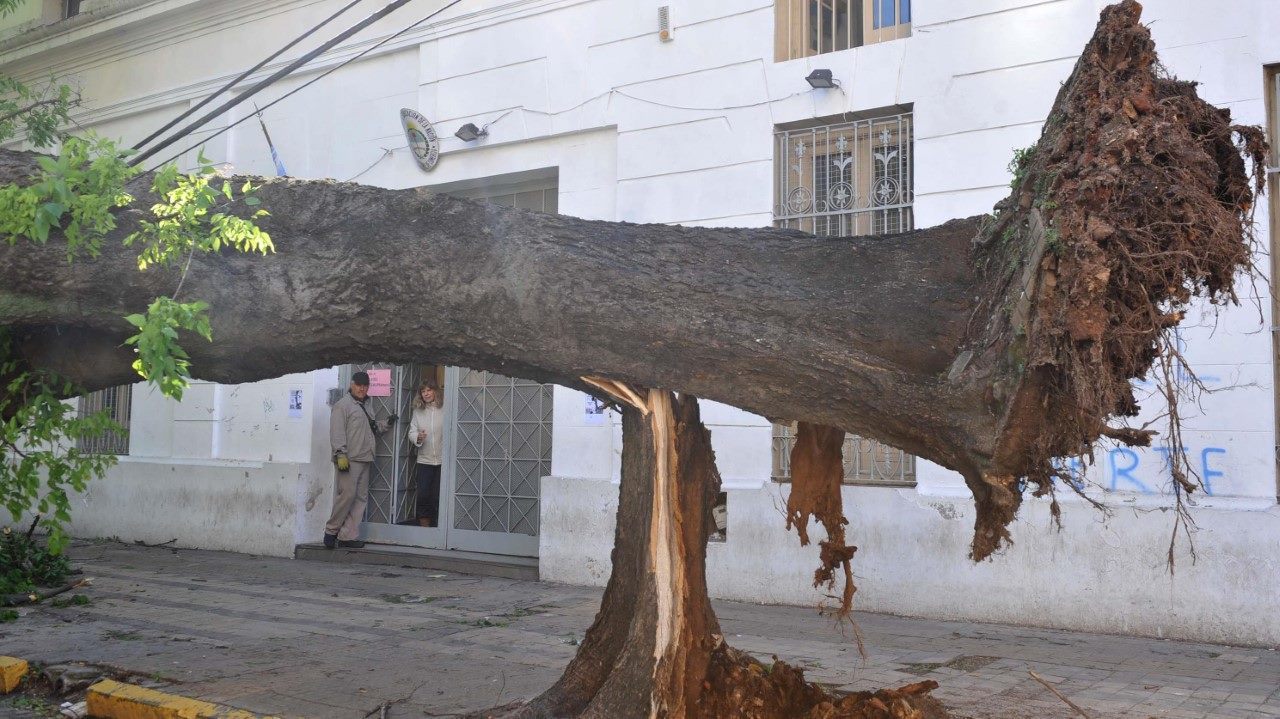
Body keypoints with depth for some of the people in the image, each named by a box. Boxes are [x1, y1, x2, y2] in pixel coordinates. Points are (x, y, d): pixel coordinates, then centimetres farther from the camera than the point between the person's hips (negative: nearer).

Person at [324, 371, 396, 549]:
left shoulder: (365, 407, 24)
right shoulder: (343, 405, -3)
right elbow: (337, 432, -11)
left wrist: (386, 423, 18)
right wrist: (341, 454, -19)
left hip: (364, 460, 9)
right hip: (348, 460, -9)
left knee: (361, 498, 4)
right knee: (347, 494, -14)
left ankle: (348, 536, 6)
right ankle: (331, 531, 0)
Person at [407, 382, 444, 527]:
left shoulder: (444, 410, -5)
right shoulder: (418, 412, 9)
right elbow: (411, 432, 7)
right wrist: (417, 437, -15)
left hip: (442, 461, -3)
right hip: (424, 460, 3)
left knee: (438, 497, 1)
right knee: (423, 496, 2)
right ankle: (424, 527, 13)